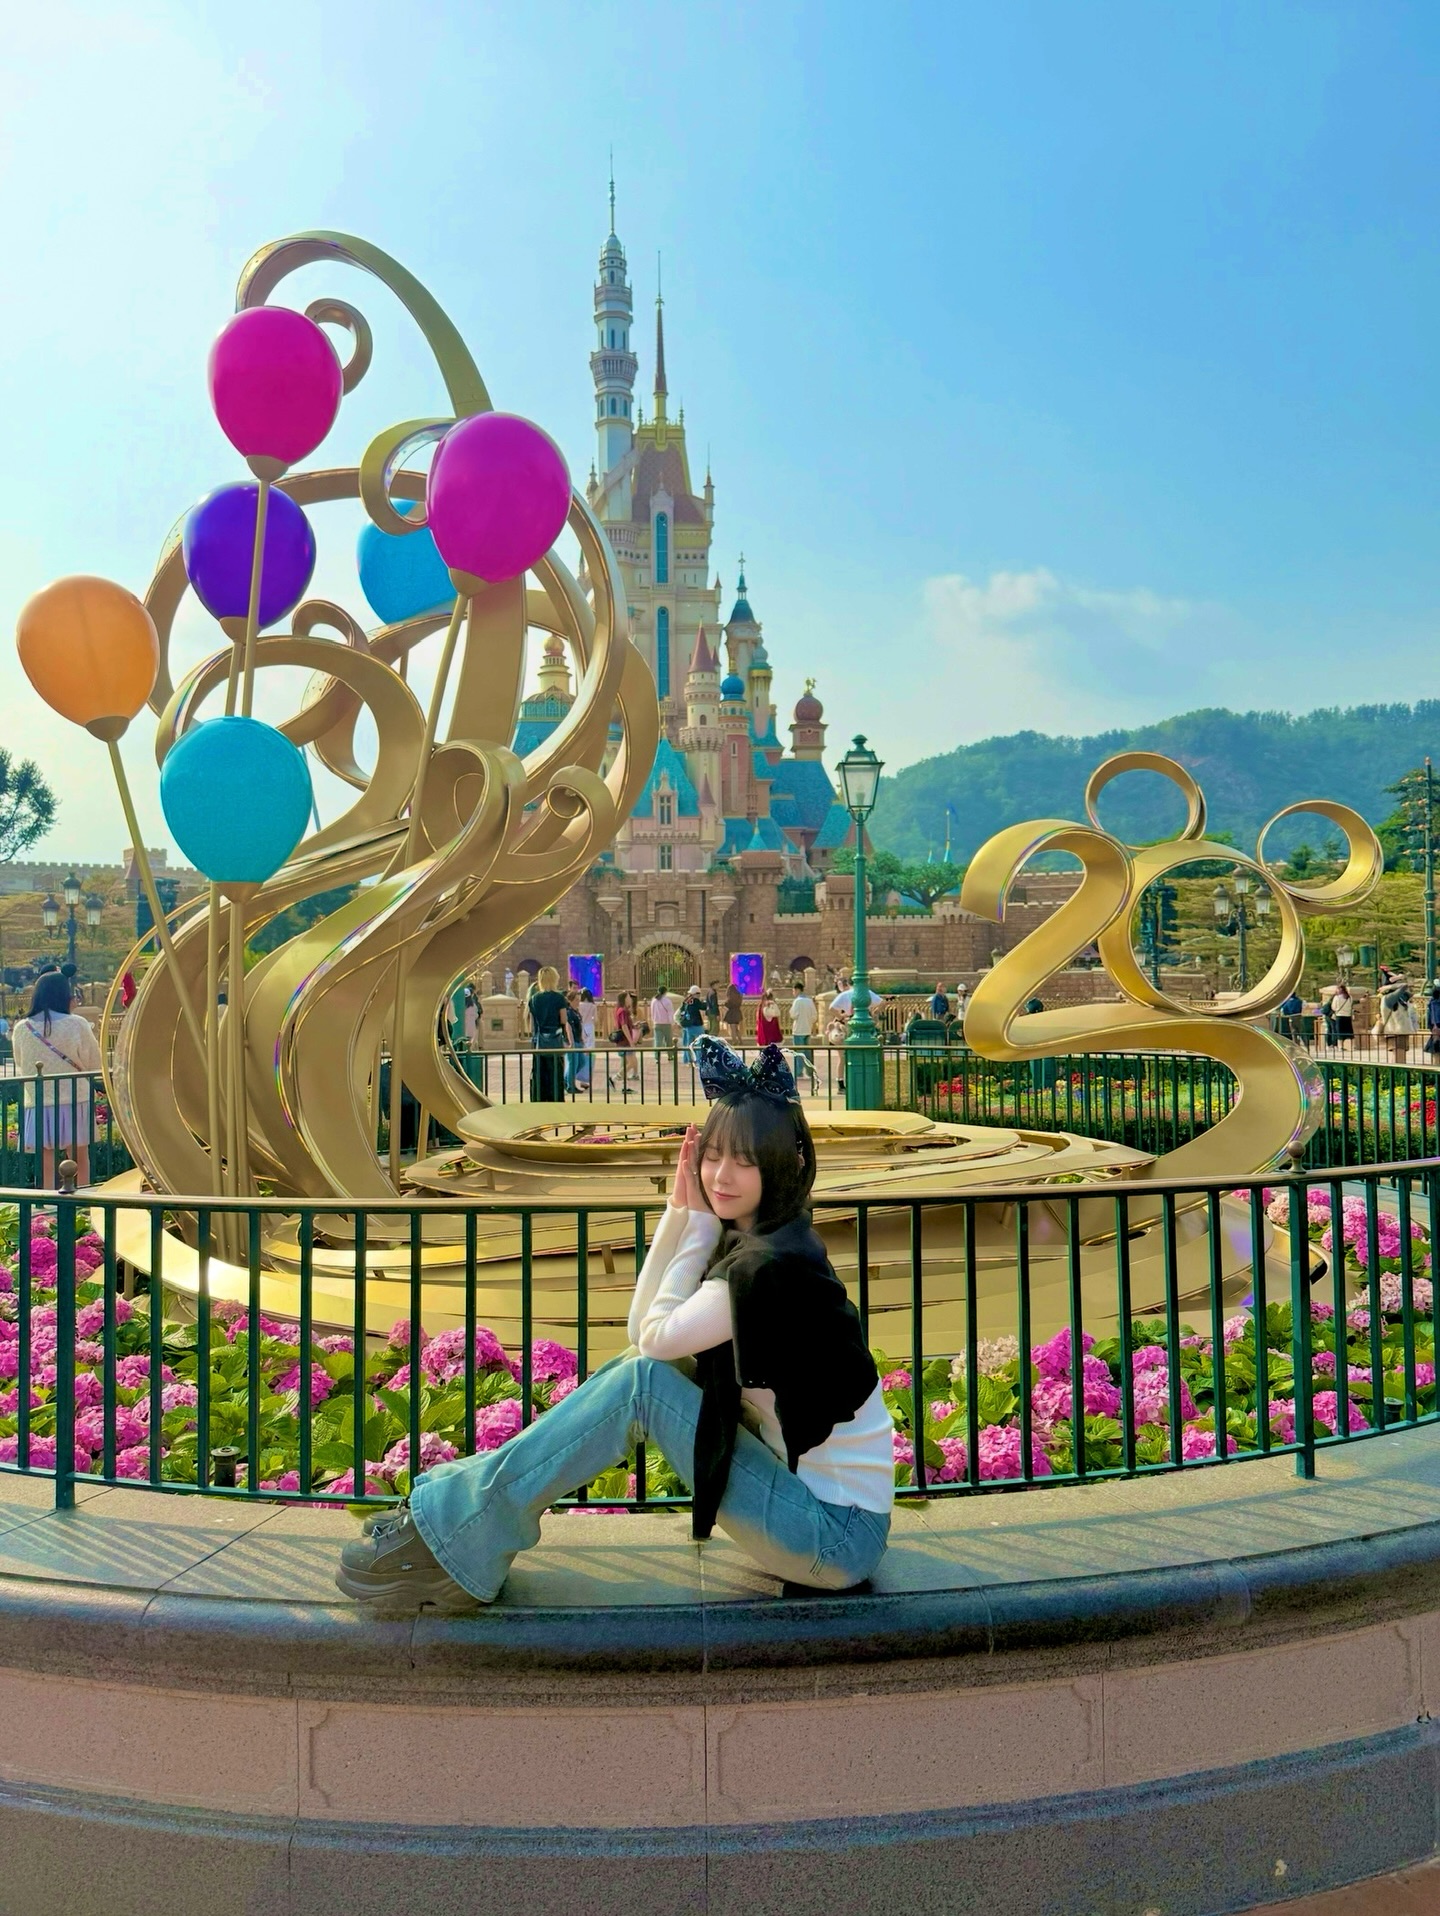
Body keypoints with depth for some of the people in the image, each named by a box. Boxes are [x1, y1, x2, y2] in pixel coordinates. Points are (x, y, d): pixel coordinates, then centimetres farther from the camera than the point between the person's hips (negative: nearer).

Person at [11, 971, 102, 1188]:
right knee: (79, 1159, 11)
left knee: (46, 1166, 7)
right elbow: (94, 1064, -1)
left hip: (37, 1105, 2)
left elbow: (21, 1067, 12)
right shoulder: (77, 1025, -10)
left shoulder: (21, 1028, -2)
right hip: (74, 1102, -1)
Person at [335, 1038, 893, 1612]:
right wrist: (682, 1209, -3)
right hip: (806, 1485, 9)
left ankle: (453, 1536, -8)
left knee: (643, 1380, -17)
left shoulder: (778, 1263, -22)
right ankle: (475, 1499, 4)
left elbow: (659, 1335, -12)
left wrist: (701, 1220, -6)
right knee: (638, 1369, 1)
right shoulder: (749, 1241, 5)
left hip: (836, 1535, -9)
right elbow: (645, 1328, 4)